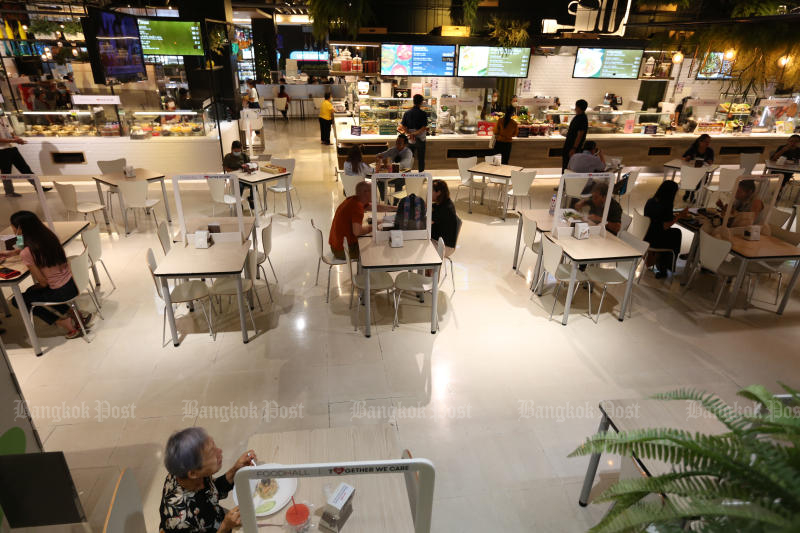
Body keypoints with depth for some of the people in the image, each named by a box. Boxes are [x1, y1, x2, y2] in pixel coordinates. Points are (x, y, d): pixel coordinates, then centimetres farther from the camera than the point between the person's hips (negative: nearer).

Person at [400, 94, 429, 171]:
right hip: (420, 139, -3)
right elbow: (424, 128, -18)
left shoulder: (406, 113, 0)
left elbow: (402, 126, -5)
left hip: (410, 140, 3)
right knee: (420, 158, 8)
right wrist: (415, 134, -17)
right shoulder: (423, 114, -11)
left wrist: (410, 134, -13)